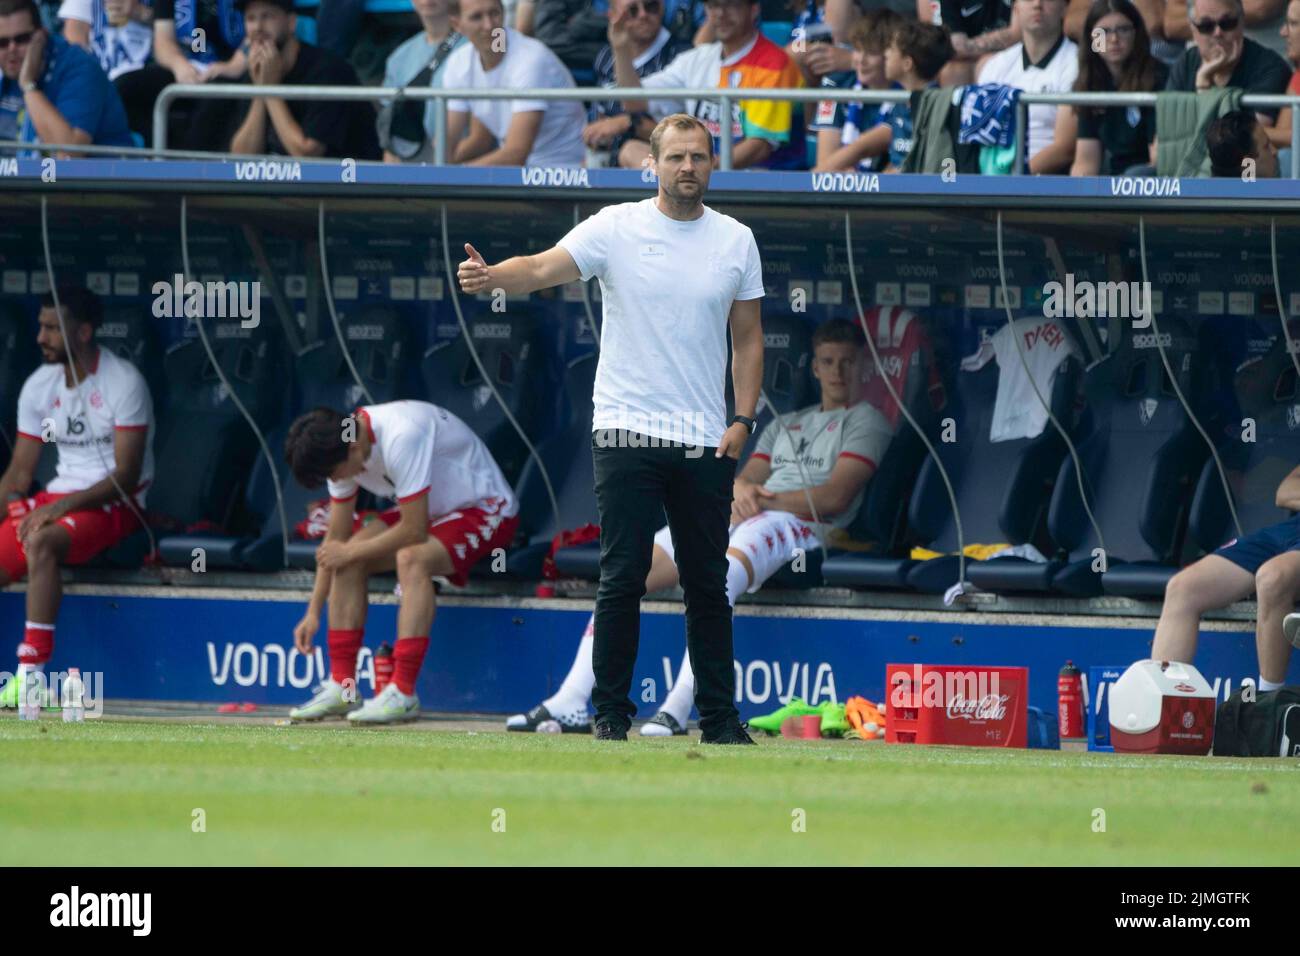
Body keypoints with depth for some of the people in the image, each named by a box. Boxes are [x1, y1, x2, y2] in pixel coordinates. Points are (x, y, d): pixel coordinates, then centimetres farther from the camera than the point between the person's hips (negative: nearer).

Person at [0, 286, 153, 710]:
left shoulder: (123, 383, -13)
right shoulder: (39, 386, 7)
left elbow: (126, 476, -17)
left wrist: (63, 505, -25)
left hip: (114, 502, -7)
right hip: (59, 496, 7)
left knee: (41, 542, -36)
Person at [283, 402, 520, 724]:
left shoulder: (401, 438, -34)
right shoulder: (340, 449, -7)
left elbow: (414, 532, -29)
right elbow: (336, 537, 3)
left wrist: (350, 551, -16)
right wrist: (313, 612, 0)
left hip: (487, 512, -9)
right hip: (434, 511, 9)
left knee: (410, 558, -33)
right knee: (349, 561, -9)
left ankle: (403, 694, -33)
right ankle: (341, 688, -5)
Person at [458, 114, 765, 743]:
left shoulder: (736, 241, 7)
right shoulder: (616, 227, -2)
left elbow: (748, 338, 12)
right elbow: (543, 268, -15)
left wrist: (743, 419, 1)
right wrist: (490, 276, -35)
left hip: (705, 446, 3)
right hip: (626, 433, -3)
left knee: (708, 584, 7)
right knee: (622, 579, -5)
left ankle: (719, 716, 16)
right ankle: (611, 712, 4)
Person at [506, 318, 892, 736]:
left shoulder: (865, 422, 9)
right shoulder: (784, 425, 32)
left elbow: (834, 497, -6)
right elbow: (745, 479, 18)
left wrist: (761, 501, -11)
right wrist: (740, 488, -7)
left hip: (799, 525, -7)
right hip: (732, 520, 7)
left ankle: (677, 709, -45)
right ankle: (571, 704, -18)